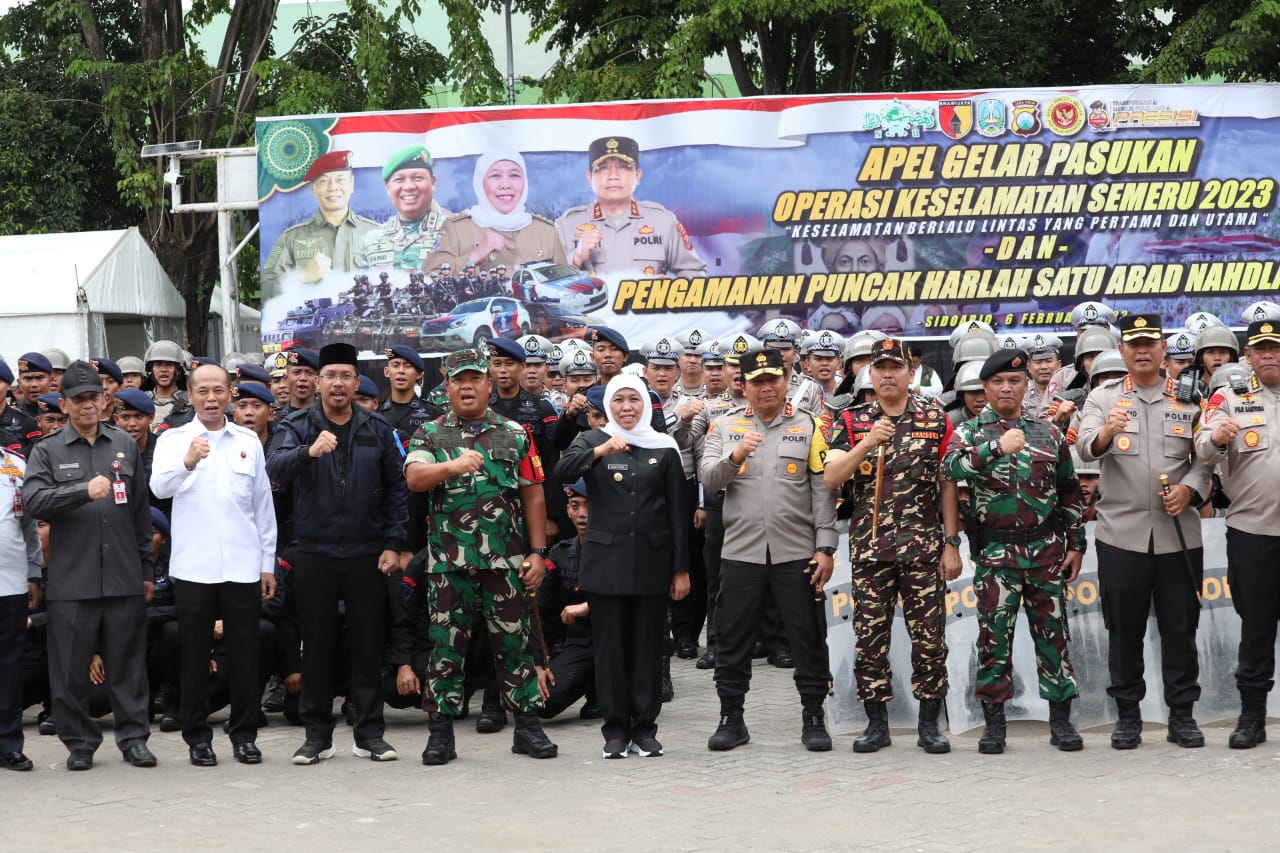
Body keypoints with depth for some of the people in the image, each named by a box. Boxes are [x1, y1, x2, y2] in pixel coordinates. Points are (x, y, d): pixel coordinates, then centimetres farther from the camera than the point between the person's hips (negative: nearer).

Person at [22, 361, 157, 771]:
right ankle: (80, 741, 14)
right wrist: (84, 491, -24)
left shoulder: (126, 446, 12)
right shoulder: (47, 452, 5)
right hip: (72, 580, -1)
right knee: (72, 667, 3)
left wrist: (146, 569, 12)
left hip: (124, 578, 2)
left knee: (128, 663, 5)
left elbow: (142, 511, 14)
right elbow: (33, 500, -11)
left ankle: (133, 737, 14)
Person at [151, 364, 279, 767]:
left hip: (243, 567, 2)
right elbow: (160, 488, -16)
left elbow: (264, 505, 12)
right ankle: (197, 736, 13)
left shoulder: (248, 441, 9)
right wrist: (187, 462, -36)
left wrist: (268, 562, 9)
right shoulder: (173, 440, 2)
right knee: (195, 655, 4)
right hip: (193, 567, -2)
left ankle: (245, 734, 14)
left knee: (244, 654, 5)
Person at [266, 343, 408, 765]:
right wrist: (309, 452, -38)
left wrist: (393, 544, -1)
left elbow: (395, 488, 7)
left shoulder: (377, 429, 5)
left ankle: (369, 732, 12)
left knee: (367, 644, 4)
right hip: (315, 553, -1)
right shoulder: (297, 426, 0)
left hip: (367, 553, 1)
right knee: (316, 645, 4)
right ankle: (317, 734, 12)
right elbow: (275, 469, -19)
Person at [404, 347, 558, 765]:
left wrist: (537, 552, 1)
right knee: (446, 645, 3)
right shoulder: (431, 434, 5)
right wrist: (453, 466, -31)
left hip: (506, 559, 0)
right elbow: (413, 478, -13)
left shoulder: (515, 434, 7)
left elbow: (533, 496, 7)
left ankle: (527, 726, 12)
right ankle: (441, 732, 9)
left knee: (514, 642, 4)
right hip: (448, 560, 0)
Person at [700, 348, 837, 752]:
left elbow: (823, 490, 0)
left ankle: (814, 717, 13)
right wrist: (736, 455, -21)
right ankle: (731, 718, 17)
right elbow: (708, 479, -2)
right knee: (733, 639, 6)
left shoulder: (809, 426, 3)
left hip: (797, 552, -1)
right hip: (741, 550, 1)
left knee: (808, 638, 3)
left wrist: (825, 547, -6)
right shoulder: (726, 427, 8)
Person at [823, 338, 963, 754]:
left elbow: (948, 484, 4)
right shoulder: (852, 421, 5)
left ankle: (929, 724, 8)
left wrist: (952, 544, 0)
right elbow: (830, 478, -6)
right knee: (870, 637, 4)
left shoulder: (936, 419, 4)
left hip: (923, 548, -1)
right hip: (868, 547, 1)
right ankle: (876, 723, 13)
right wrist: (867, 444, -19)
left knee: (929, 637, 0)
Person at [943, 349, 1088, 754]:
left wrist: (1075, 544, 7)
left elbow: (1070, 492, 13)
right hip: (996, 553, -2)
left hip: (1047, 550, 2)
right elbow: (951, 466, -19)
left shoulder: (1047, 433, 9)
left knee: (1053, 633, 4)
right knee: (994, 638, 0)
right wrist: (997, 447, -30)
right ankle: (994, 722, 8)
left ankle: (1060, 719, 12)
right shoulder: (970, 432, 3)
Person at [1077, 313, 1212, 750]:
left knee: (1180, 627, 5)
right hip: (1121, 532, -1)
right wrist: (1107, 432, -35)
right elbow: (1085, 447, -13)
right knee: (1124, 628, 5)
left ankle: (1182, 714, 14)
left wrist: (1190, 489, -12)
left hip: (1178, 532, 1)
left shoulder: (1187, 398, 9)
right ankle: (1127, 714, 13)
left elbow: (1205, 457, 7)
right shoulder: (1102, 397, 4)